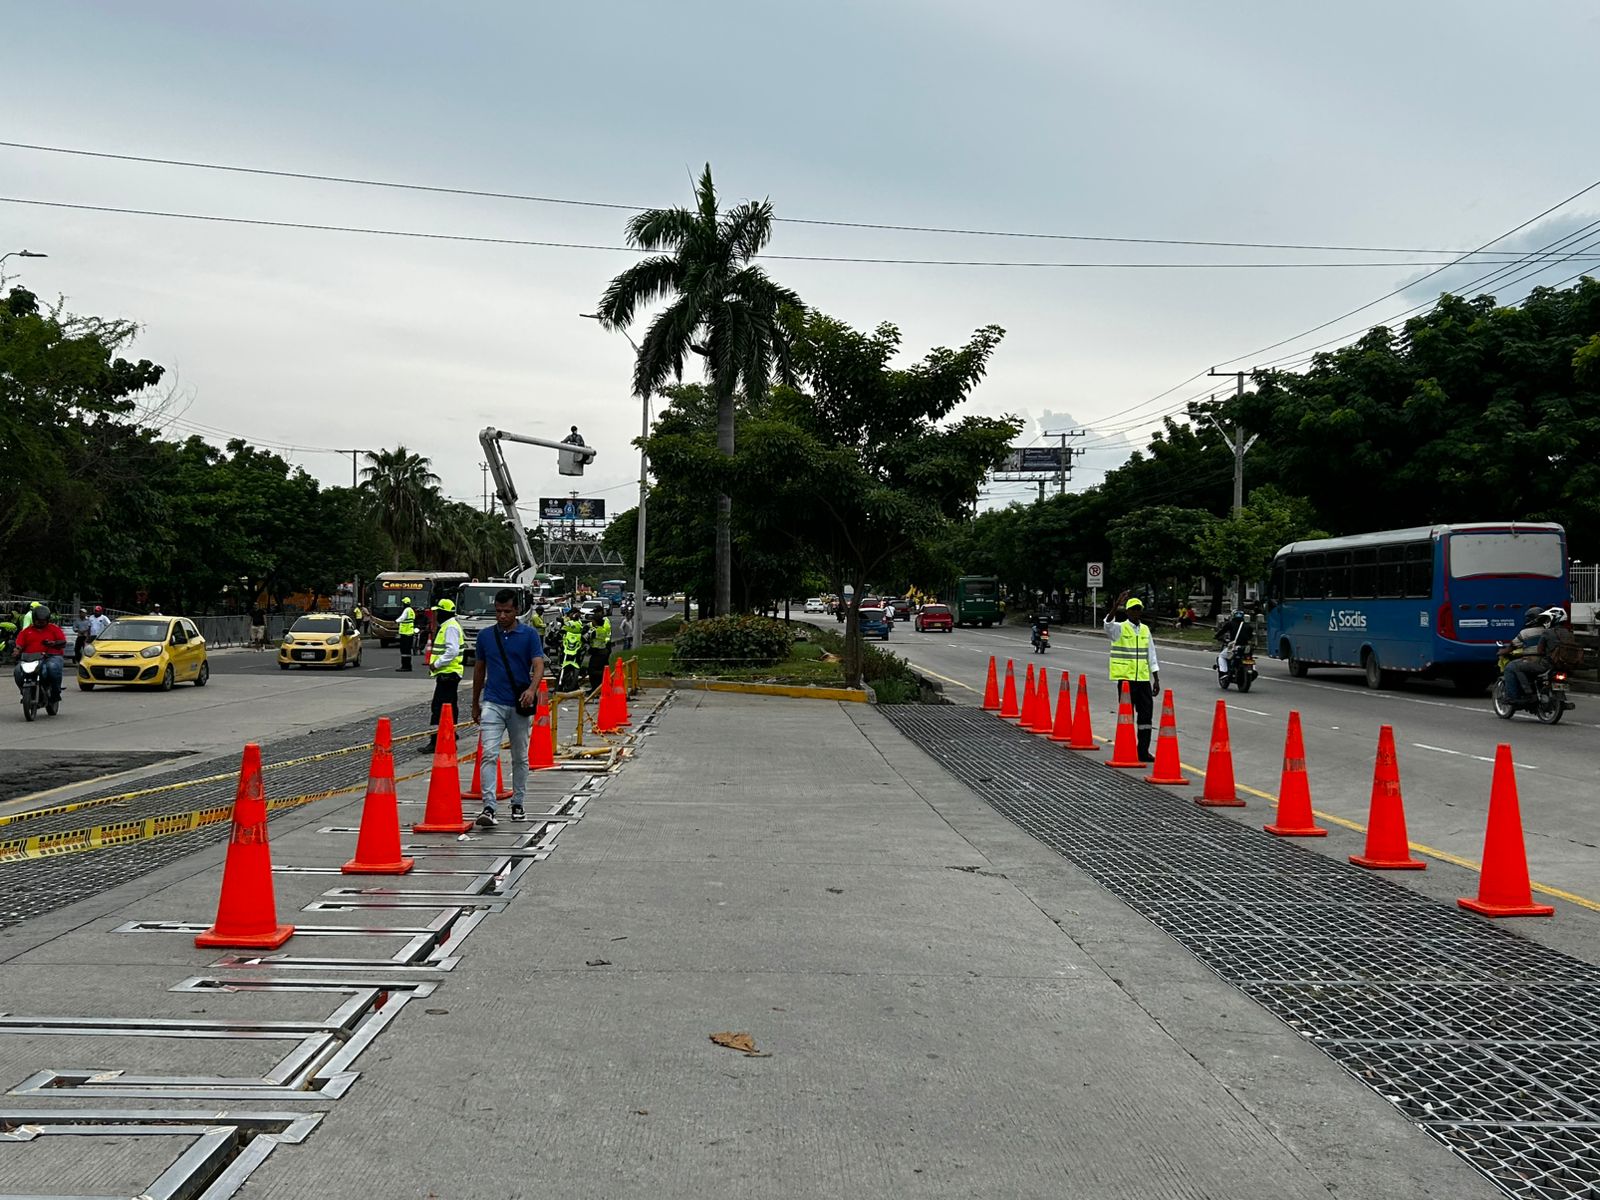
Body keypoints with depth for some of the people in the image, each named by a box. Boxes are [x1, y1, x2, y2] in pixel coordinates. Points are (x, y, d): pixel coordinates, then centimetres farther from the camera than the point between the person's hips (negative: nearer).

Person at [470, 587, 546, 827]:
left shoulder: (530, 634, -2)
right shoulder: (485, 635, 5)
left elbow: (538, 664, -12)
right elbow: (479, 670, 15)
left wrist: (532, 689, -32)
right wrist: (475, 704, 17)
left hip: (519, 705, 0)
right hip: (492, 703, 1)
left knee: (520, 758, 11)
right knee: (489, 754, -13)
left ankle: (517, 804, 25)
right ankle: (488, 807, -19)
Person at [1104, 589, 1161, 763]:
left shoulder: (1145, 630, 12)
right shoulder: (1120, 628, -4)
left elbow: (1151, 656, 16)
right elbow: (1108, 625, -28)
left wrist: (1156, 679, 12)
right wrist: (1116, 605, -42)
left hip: (1143, 678, 5)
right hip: (1125, 678, -5)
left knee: (1146, 714, 4)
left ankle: (1143, 751, 11)